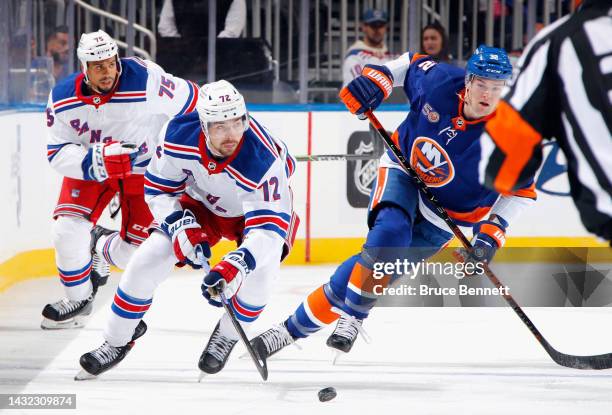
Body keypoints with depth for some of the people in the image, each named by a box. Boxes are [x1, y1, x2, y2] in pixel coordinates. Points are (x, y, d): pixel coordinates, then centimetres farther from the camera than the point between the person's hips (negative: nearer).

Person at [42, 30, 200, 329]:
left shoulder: (145, 80, -31)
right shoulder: (62, 99, -21)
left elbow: (192, 102, -18)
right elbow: (57, 153, -18)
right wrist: (95, 160, -37)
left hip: (143, 168, -1)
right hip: (88, 167, 2)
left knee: (134, 251, -5)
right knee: (68, 232, -15)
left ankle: (101, 249, 33)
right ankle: (78, 299, 11)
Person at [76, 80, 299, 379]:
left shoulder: (263, 160, -41)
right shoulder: (178, 135, -30)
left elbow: (268, 227, -43)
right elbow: (157, 188, -13)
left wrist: (235, 266, -58)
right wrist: (181, 226, -28)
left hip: (258, 207, -3)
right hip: (200, 203, 3)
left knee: (260, 268, -30)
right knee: (146, 261, -8)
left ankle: (227, 335, -1)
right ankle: (116, 342, 12)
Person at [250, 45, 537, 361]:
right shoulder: (440, 81, -21)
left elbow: (522, 190, -17)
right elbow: (413, 63, 2)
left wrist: (492, 230, -28)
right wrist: (377, 77, -14)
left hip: (445, 214, -1)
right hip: (403, 169, 1)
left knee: (382, 262, -12)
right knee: (390, 232, -29)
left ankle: (299, 326, -5)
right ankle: (352, 319, -15)